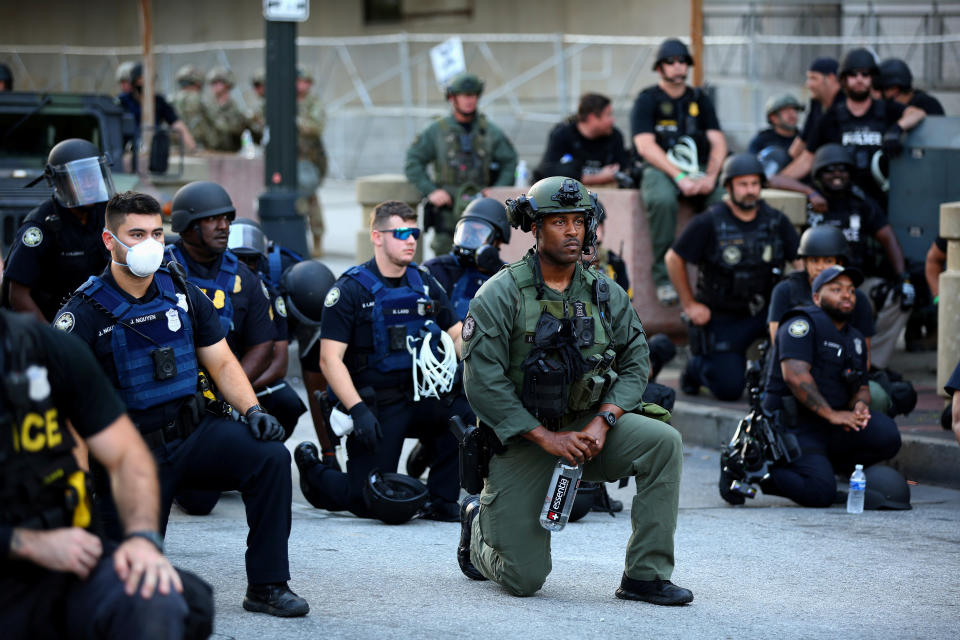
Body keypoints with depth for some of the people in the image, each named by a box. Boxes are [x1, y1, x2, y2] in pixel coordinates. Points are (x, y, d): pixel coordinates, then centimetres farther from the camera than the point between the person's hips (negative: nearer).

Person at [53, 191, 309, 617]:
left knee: (270, 456, -24)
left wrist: (253, 411, -8)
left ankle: (267, 586, -14)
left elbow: (221, 363, 10)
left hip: (193, 432, 4)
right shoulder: (86, 312, -9)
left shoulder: (183, 295, 6)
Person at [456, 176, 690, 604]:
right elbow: (483, 382, -17)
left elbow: (635, 363, 4)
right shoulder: (500, 295, -12)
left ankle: (645, 576, -17)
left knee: (663, 443, -24)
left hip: (587, 426, 4)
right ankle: (479, 522, 31)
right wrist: (547, 438, -20)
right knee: (524, 580, -6)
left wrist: (602, 423, -14)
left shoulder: (606, 295, 1)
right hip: (521, 437, -4)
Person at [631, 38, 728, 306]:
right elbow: (645, 146, -8)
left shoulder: (700, 100, 18)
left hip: (698, 170, 3)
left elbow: (718, 142, 10)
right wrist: (679, 177, -19)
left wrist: (710, 176, -11)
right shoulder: (647, 100, 5)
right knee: (662, 200, -38)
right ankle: (664, 278, -32)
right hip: (659, 169, -3)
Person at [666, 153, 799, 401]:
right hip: (720, 317, -3)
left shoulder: (775, 221, 0)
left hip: (763, 312, 4)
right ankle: (696, 367, 24)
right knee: (729, 389, -11)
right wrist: (689, 304, -3)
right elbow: (674, 258, -3)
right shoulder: (710, 223, -10)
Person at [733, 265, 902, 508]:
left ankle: (821, 467, -3)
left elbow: (861, 388, 19)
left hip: (831, 428, 8)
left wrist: (860, 404, -6)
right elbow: (795, 376, -19)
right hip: (793, 426, -7)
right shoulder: (803, 324, -7)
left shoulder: (855, 339, 20)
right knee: (821, 494, -27)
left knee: (886, 435, -19)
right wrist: (831, 413, -23)